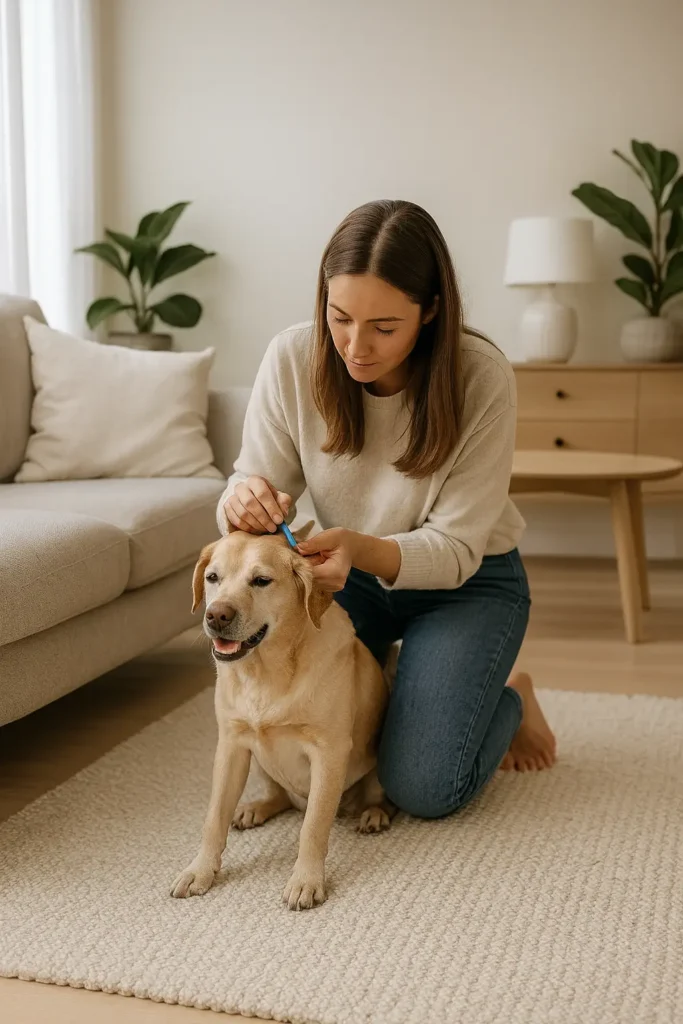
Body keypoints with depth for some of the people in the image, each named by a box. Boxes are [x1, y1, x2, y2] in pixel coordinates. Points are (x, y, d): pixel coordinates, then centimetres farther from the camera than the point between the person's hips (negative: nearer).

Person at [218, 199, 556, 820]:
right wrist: (243, 503, -38)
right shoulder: (292, 359, -20)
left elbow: (456, 548, -24)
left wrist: (364, 549, -45)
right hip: (350, 575, 3)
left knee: (422, 789, -16)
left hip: (468, 581, -3)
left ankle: (511, 699, 18)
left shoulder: (482, 378, -27)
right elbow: (255, 485, -12)